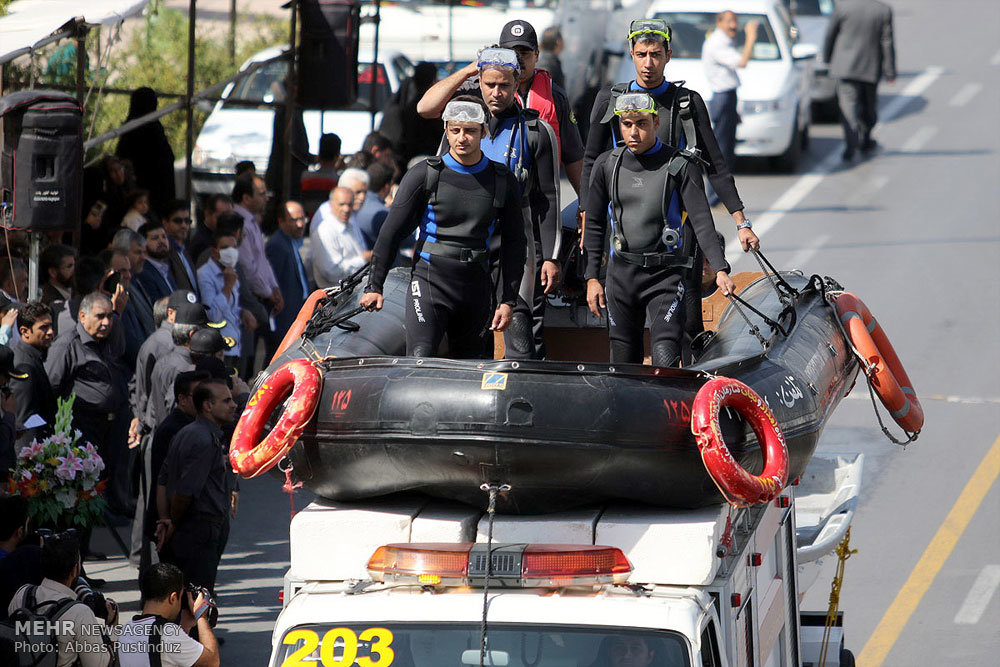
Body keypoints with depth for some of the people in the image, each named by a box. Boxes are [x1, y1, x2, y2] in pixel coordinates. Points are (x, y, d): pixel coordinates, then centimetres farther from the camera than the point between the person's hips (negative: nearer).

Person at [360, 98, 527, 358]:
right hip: (430, 281, -3)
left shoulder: (502, 181, 6)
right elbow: (391, 233, 3)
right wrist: (374, 286, 0)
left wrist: (508, 301, 7)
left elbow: (514, 244, 12)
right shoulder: (424, 175, -1)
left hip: (475, 287, 3)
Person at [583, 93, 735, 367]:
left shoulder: (681, 167, -6)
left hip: (666, 275, -4)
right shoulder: (607, 165, 5)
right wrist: (592, 278, 9)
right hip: (622, 272, 4)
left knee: (665, 359, -18)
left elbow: (701, 222, -12)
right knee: (623, 362, 6)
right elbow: (595, 224, 13)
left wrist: (720, 270, -24)